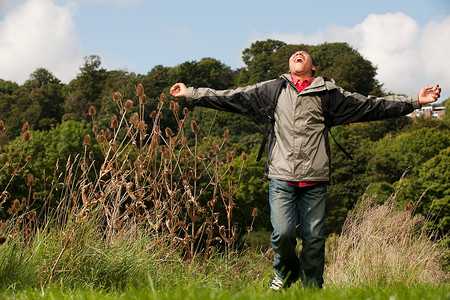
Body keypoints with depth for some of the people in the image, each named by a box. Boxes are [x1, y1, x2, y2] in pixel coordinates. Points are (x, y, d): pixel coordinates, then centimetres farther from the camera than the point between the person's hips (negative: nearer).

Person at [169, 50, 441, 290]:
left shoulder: (327, 93, 12)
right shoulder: (272, 90, 14)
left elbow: (372, 107, 12)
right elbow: (229, 98, 16)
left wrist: (415, 101, 7)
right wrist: (190, 94, 14)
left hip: (315, 180, 0)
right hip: (282, 176, 0)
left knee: (314, 238, -1)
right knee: (283, 233, -12)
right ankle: (286, 273, 18)